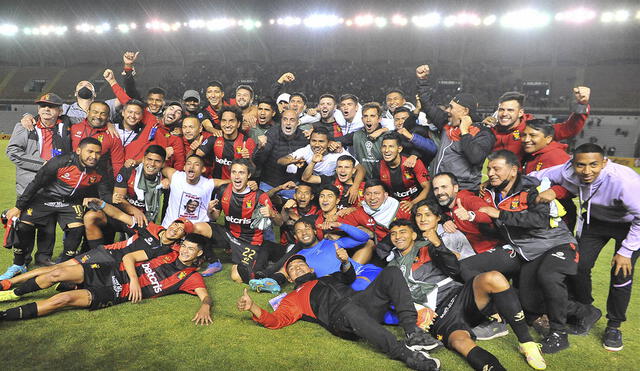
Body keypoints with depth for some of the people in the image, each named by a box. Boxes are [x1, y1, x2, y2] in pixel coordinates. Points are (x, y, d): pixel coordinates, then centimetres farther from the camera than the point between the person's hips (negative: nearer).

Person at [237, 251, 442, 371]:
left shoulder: (329, 277, 40)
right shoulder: (293, 297, 28)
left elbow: (349, 277, 23)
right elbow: (276, 320, 12)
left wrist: (345, 262, 1)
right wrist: (253, 307, -6)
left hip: (363, 303, 5)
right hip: (339, 319, -5)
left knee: (391, 273, -14)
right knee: (349, 308, -41)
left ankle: (412, 332, -24)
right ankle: (405, 353, -42)